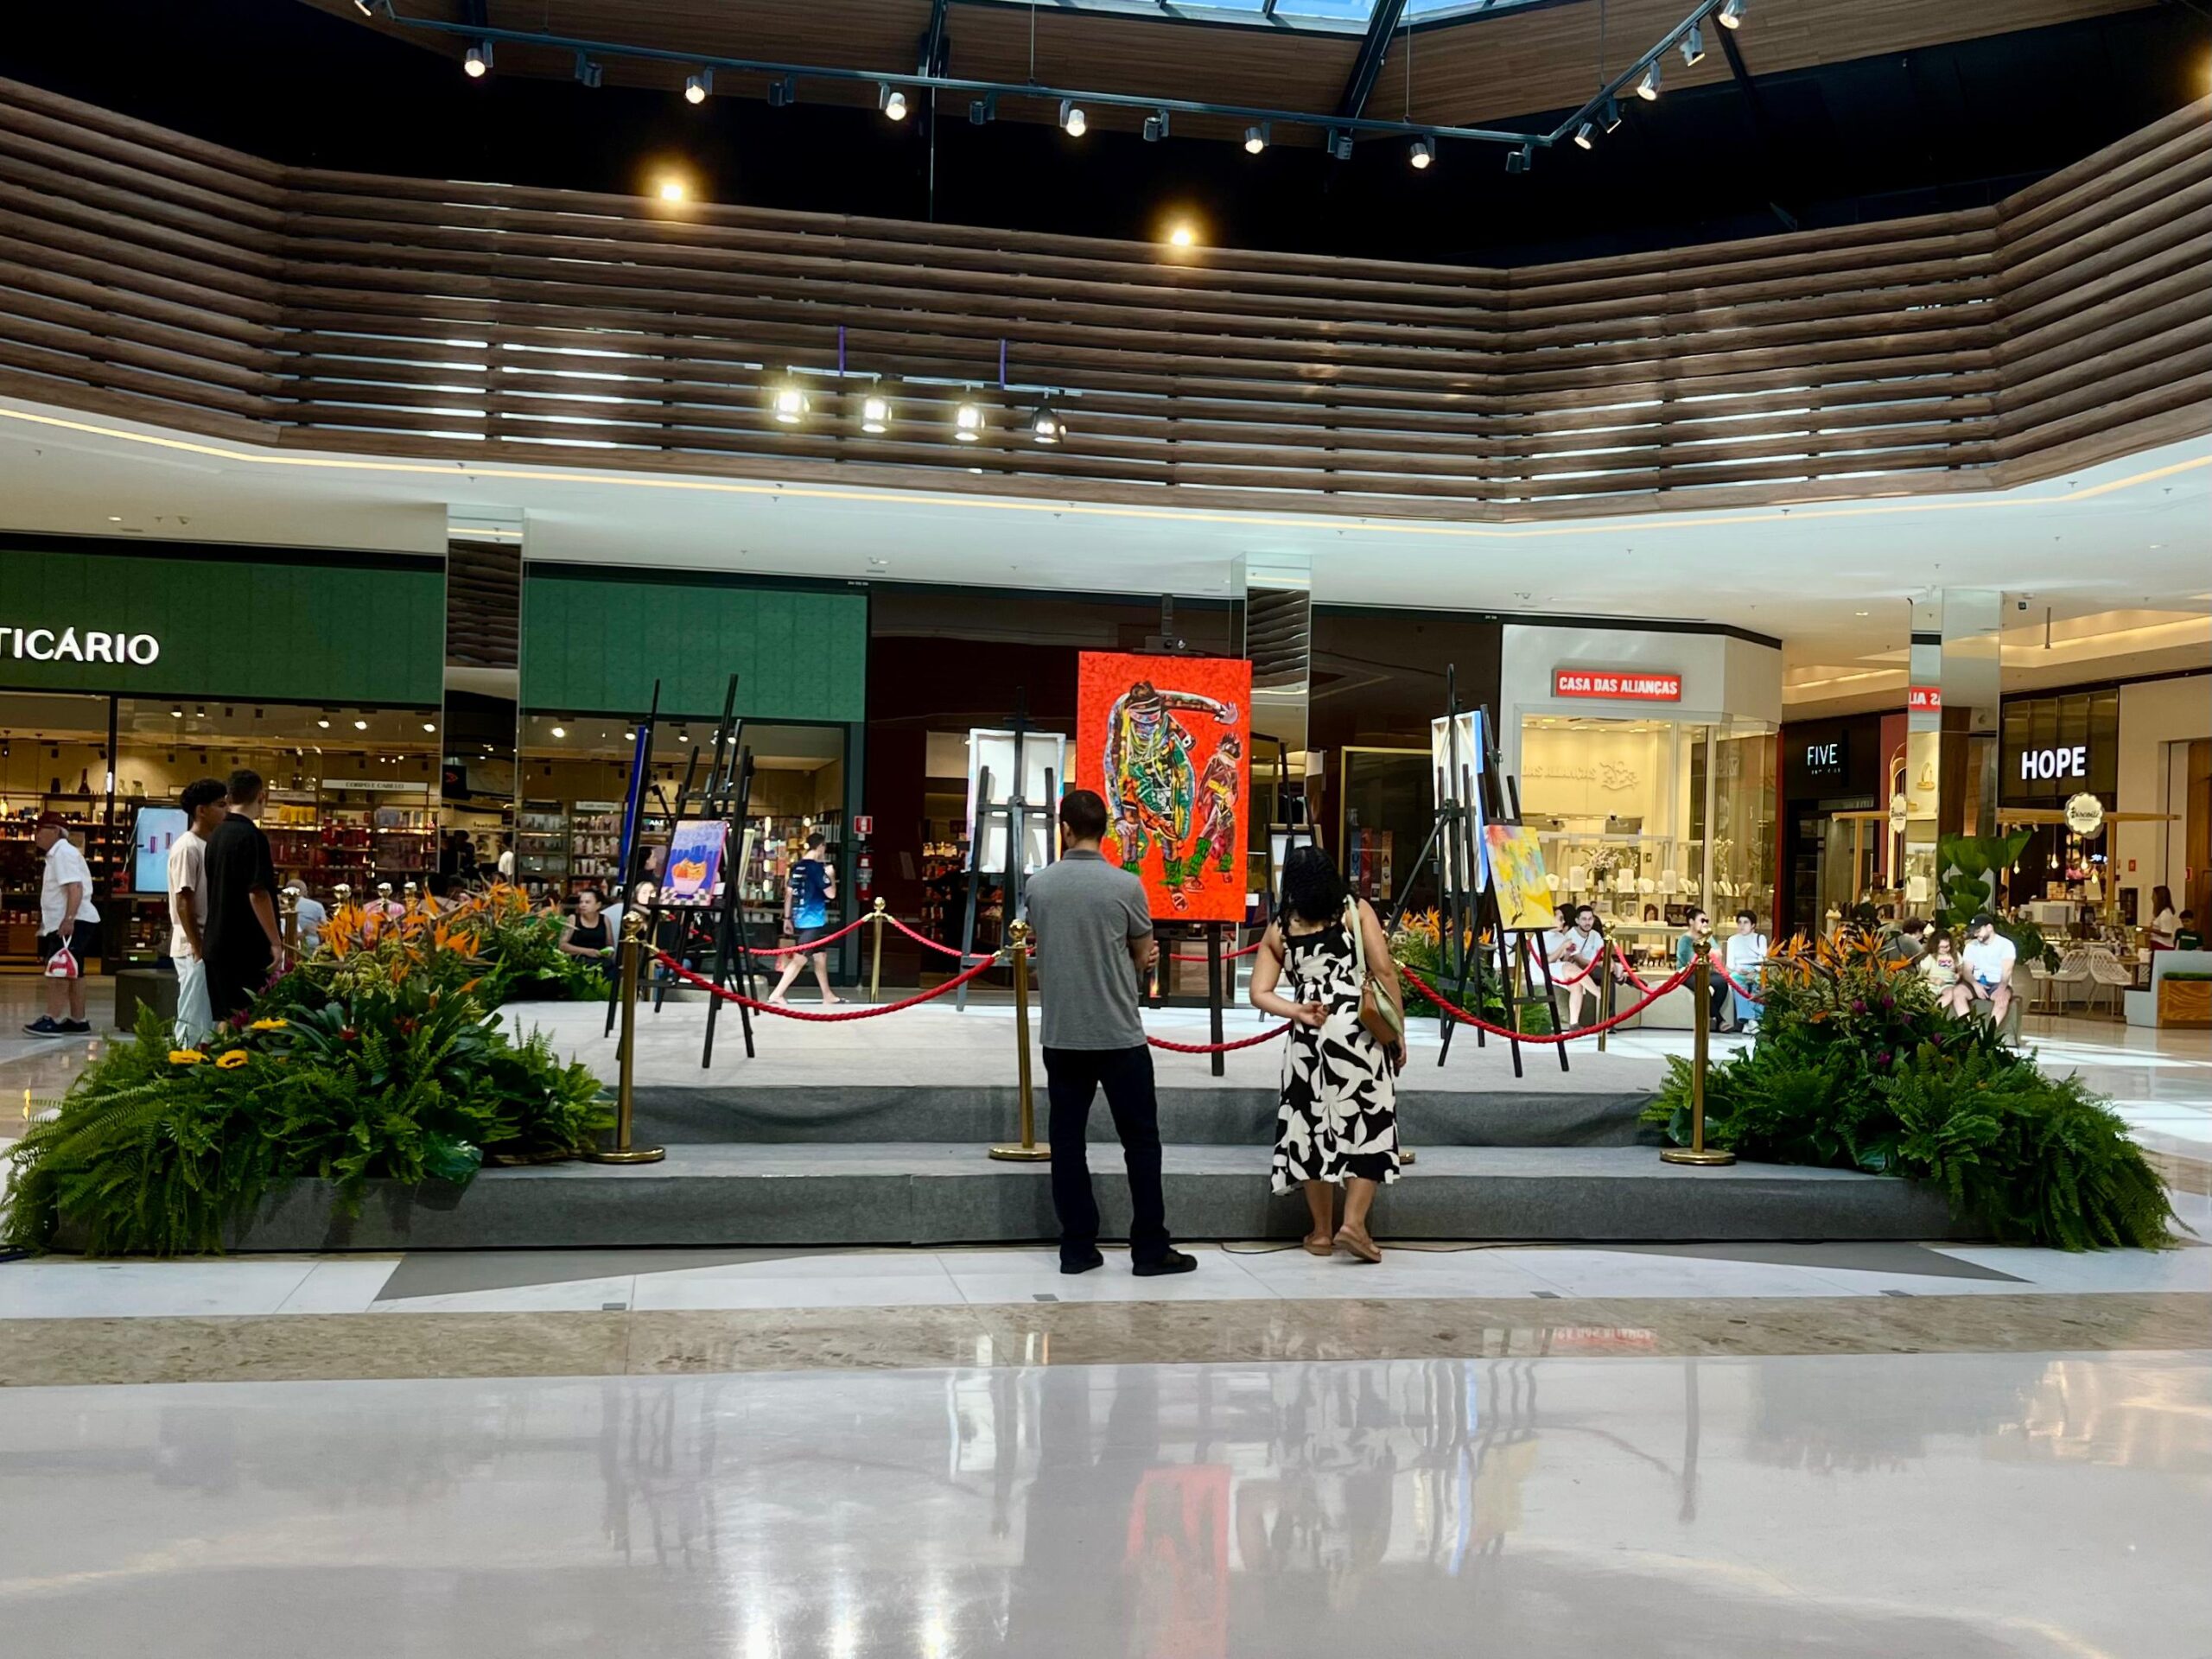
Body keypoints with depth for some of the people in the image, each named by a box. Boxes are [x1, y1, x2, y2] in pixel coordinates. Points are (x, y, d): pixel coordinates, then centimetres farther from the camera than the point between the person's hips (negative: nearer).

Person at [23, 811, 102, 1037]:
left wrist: (68, 919, -31)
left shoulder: (64, 853, -12)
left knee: (57, 971, -14)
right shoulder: (57, 854, 20)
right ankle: (78, 1021, 15)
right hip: (63, 922, 11)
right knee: (72, 973, 12)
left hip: (74, 922, -11)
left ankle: (53, 1020, -16)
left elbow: (75, 888, -23)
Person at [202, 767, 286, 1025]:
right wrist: (276, 942, -16)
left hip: (217, 945, 8)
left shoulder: (216, 836, 12)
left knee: (225, 1018, 10)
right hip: (248, 947, -8)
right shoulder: (252, 836, -14)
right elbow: (258, 894, -19)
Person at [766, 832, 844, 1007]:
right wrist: (831, 875, 4)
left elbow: (788, 893, 12)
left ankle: (828, 996, 25)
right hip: (813, 920, -9)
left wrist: (787, 918, 17)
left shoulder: (797, 867, 10)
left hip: (799, 919, 9)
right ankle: (775, 996, -13)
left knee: (820, 955, 18)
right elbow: (831, 893, -13)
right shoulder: (817, 867, -13)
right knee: (800, 959, -9)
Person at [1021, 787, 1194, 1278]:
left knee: (1067, 1141, 9)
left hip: (1061, 1035, 3)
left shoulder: (1038, 885, -1)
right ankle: (1150, 1250, 9)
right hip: (1119, 1035, -3)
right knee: (1141, 1142, 6)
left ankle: (1078, 1248, 12)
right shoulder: (1125, 885, -10)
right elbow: (1144, 955, 3)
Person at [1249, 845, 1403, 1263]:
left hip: (1306, 1038, 2)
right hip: (1357, 1030, -2)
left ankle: (1322, 1231, 14)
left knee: (1313, 1128, 9)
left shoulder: (1278, 930, 12)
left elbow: (1259, 993, 2)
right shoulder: (1357, 910, 6)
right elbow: (1384, 971, -1)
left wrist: (1298, 1012, -8)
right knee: (1370, 1125, 4)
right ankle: (1353, 1224, -6)